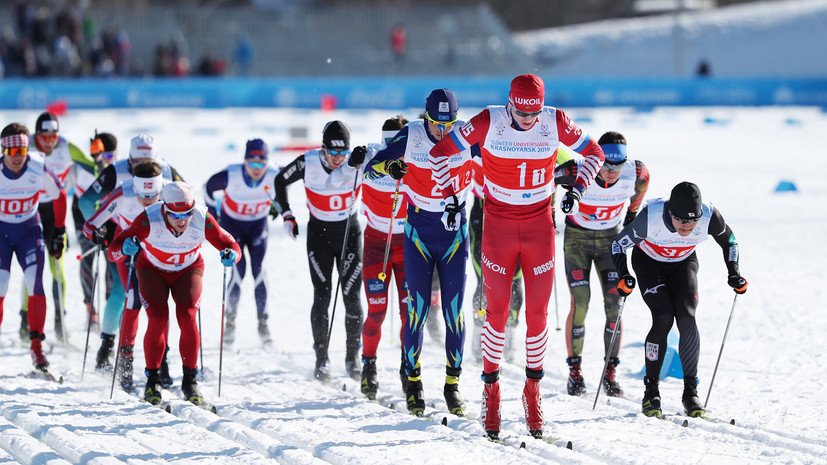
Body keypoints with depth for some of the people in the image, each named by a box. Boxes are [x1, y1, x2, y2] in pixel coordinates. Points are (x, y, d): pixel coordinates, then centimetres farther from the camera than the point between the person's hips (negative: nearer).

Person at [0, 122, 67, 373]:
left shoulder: (40, 170, -17)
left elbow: (59, 195, 2)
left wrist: (58, 232, 4)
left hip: (29, 229, 1)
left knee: (35, 283, -14)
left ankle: (36, 345, -8)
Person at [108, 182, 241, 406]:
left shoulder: (203, 220, -29)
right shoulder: (149, 220, -33)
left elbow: (230, 245, -18)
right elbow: (113, 251, -32)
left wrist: (230, 255, -42)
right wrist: (125, 249, -55)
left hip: (188, 270, 1)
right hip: (153, 270, -1)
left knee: (188, 318, -18)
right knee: (158, 320, -18)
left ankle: (190, 381, -5)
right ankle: (153, 380, -2)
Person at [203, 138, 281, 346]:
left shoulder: (274, 175, -25)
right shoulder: (230, 176, -30)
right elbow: (208, 187, -9)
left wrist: (276, 205, 6)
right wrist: (213, 214, -3)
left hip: (258, 224, 2)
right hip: (232, 222, -2)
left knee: (259, 267, -11)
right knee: (238, 269, -13)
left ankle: (263, 321, -3)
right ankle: (230, 319, 4)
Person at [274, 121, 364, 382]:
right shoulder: (308, 163, -17)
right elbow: (281, 180, 1)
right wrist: (286, 215, 0)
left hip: (350, 232, 1)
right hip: (319, 234, 0)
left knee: (352, 297, -3)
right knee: (322, 296, -6)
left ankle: (353, 357, 11)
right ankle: (321, 359, 3)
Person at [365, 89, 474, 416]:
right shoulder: (411, 136, -13)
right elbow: (371, 168, -11)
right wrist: (388, 166, -32)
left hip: (455, 235, 1)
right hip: (418, 234, -1)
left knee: (454, 312, -1)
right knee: (418, 309, -4)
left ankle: (453, 383, 10)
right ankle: (413, 381, 10)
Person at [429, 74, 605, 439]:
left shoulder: (556, 122, -9)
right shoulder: (488, 122, -14)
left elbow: (594, 153, 6)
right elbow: (440, 152, -3)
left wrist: (577, 189, -8)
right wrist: (449, 195, -9)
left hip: (540, 227, 1)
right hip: (498, 227, -1)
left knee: (538, 313, 3)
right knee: (497, 312, 1)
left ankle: (533, 391, 16)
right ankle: (490, 388, 15)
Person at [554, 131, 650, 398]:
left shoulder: (635, 173, -21)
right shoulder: (577, 172, -29)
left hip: (610, 238, 2)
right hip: (577, 238, -2)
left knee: (614, 305, -7)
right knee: (580, 304, -13)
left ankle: (610, 374, 3)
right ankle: (575, 373, 1)